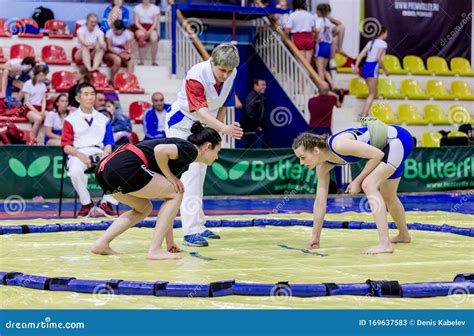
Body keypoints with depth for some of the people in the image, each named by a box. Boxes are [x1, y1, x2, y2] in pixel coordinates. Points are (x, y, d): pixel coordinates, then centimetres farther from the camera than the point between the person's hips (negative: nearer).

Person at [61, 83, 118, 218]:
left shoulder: (103, 119, 19)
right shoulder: (71, 119, 9)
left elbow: (108, 143, 16)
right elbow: (66, 146, 2)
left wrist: (106, 153, -9)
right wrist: (80, 155, -18)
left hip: (99, 154, 3)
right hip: (78, 154, -3)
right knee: (75, 171, -38)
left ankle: (106, 202, -10)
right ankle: (86, 204, -13)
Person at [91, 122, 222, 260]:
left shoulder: (183, 162, 29)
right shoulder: (190, 150, 2)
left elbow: (168, 201, 31)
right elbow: (160, 150, -18)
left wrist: (170, 242, 30)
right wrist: (169, 176, -2)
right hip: (125, 167, -9)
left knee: (144, 209, 27)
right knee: (177, 194, 4)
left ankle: (101, 244, 14)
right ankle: (154, 250, 0)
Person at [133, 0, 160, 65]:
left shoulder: (155, 8, 5)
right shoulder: (137, 8, 7)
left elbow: (155, 23, 0)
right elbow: (136, 22, 1)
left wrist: (149, 31, -17)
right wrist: (144, 30, -17)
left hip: (151, 28, 0)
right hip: (140, 28, 0)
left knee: (154, 39, -34)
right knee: (141, 38, -36)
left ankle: (153, 61, -26)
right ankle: (141, 61, -32)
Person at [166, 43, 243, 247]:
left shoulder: (232, 75, -12)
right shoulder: (196, 76, -32)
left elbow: (222, 106, 1)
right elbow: (201, 112, -41)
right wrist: (225, 129, -55)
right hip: (182, 124, -7)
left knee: (200, 175, 13)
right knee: (190, 174, -16)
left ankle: (198, 226, 24)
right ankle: (191, 232, -18)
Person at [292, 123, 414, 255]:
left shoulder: (338, 145, -31)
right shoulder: (323, 166, -5)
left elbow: (377, 154, -25)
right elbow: (320, 202, 2)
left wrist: (358, 180, -21)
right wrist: (315, 237, 5)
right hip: (388, 146, 9)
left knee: (368, 184, -23)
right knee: (387, 196, 23)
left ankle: (385, 244, -27)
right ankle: (404, 235, 49)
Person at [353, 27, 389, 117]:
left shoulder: (371, 42, 20)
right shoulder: (383, 43, -4)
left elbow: (361, 55, 11)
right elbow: (378, 58, -16)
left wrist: (356, 66, 6)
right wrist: (385, 70, -9)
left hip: (365, 67, 8)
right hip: (373, 68, -8)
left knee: (373, 92, 21)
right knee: (372, 94, -4)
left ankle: (365, 113, 20)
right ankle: (364, 116, -13)